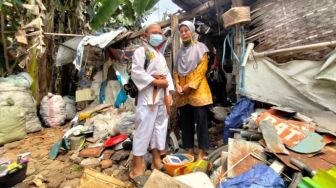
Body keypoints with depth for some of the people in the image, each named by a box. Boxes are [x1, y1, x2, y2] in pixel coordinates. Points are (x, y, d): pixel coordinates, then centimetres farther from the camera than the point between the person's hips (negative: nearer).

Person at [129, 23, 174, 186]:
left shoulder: (160, 55, 21)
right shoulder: (140, 51, -2)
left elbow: (167, 74, 12)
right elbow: (137, 73, -16)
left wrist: (168, 93, -2)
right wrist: (156, 81, -16)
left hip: (162, 97, 8)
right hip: (147, 98, -8)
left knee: (160, 128, 13)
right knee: (143, 131, -5)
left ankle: (157, 161, 29)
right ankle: (137, 170, 7)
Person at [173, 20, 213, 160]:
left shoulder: (200, 47, 4)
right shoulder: (180, 51, 19)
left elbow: (202, 69, -7)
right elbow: (175, 71, 14)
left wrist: (190, 85, -14)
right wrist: (177, 85, -3)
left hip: (197, 90, -5)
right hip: (182, 94, 5)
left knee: (200, 121, -3)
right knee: (185, 122, 8)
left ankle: (202, 151, 9)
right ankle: (189, 149, 20)